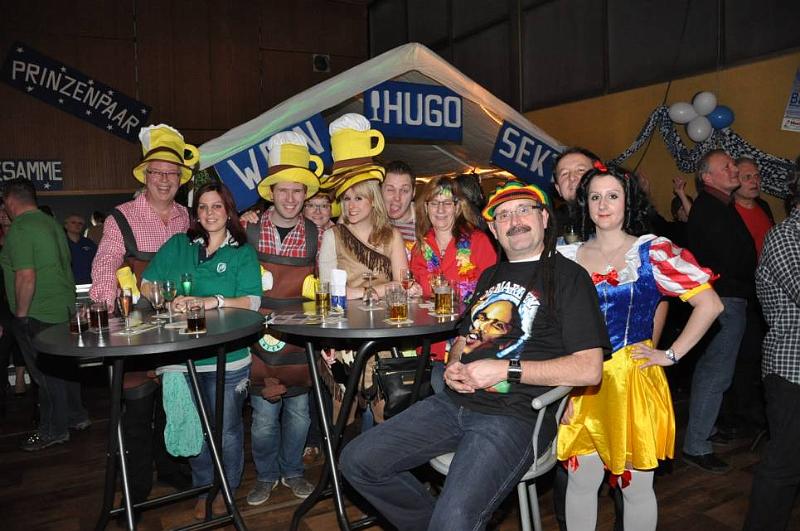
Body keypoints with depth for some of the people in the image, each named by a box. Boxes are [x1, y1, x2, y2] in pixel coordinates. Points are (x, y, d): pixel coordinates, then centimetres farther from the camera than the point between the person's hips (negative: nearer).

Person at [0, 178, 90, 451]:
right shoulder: (51, 223, 11)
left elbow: (26, 277, -23)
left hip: (38, 316, -9)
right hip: (64, 308, 9)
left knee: (46, 373, 3)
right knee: (63, 365, 18)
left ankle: (53, 430, 15)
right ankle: (76, 416, 30)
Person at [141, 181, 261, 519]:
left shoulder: (243, 253, 1)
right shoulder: (178, 245, 9)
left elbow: (252, 301, -9)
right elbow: (147, 284, 6)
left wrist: (211, 302, -24)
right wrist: (170, 301, -15)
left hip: (227, 356, -2)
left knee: (227, 428, 7)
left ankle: (227, 489, 29)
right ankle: (204, 489, 33)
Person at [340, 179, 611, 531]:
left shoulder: (568, 276, -2)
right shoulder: (491, 276, 20)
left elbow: (589, 369, -11)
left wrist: (506, 369, -15)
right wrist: (453, 367, 4)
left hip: (516, 414, -7)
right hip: (457, 402, 7)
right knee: (357, 461, 0)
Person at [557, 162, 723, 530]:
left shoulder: (652, 252, -4)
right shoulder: (568, 257, 4)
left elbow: (710, 304, -4)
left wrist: (672, 355, -6)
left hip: (635, 380, -2)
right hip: (582, 385, 2)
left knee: (636, 486, 10)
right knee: (580, 480, 11)